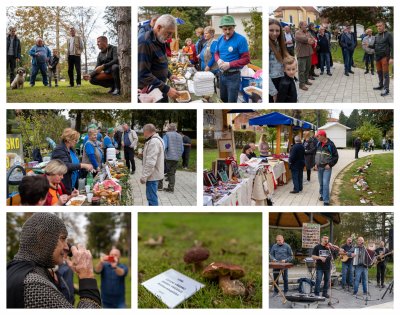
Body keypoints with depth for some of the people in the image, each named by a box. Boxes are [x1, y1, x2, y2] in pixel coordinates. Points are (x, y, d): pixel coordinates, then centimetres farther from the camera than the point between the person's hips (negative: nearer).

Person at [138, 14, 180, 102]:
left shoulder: (160, 41, 8)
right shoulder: (145, 43, -21)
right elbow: (143, 75, -27)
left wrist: (169, 75, 9)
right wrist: (166, 89, -28)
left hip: (160, 91, 9)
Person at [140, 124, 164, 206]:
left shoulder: (153, 142, -22)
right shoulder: (156, 140, 13)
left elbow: (150, 162, -27)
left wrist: (144, 176, -22)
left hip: (152, 175, -11)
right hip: (153, 174, 11)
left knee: (152, 198, -5)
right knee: (151, 196, 19)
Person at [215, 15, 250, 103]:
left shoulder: (241, 39, -15)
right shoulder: (220, 39, 4)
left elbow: (246, 59, -16)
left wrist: (229, 64, -21)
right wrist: (218, 60, -7)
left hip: (233, 76, -7)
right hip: (222, 74, 7)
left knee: (231, 101, -3)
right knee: (222, 100, 20)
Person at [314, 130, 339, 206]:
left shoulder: (330, 144, -12)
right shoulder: (318, 144, 6)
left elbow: (336, 156, -7)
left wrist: (330, 164, -13)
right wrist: (316, 164, 9)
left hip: (327, 168, -6)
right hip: (319, 167, 6)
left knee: (325, 184, -13)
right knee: (321, 183, 16)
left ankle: (326, 201, -12)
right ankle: (322, 195, 35)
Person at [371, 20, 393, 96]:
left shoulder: (388, 34, -7)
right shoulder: (376, 36, 11)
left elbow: (392, 46, -10)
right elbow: (374, 46, 17)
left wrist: (391, 58, -17)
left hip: (385, 57, -6)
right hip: (377, 57, 7)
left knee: (385, 73, -5)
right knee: (379, 72, 14)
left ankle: (386, 89, -3)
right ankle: (381, 85, 28)